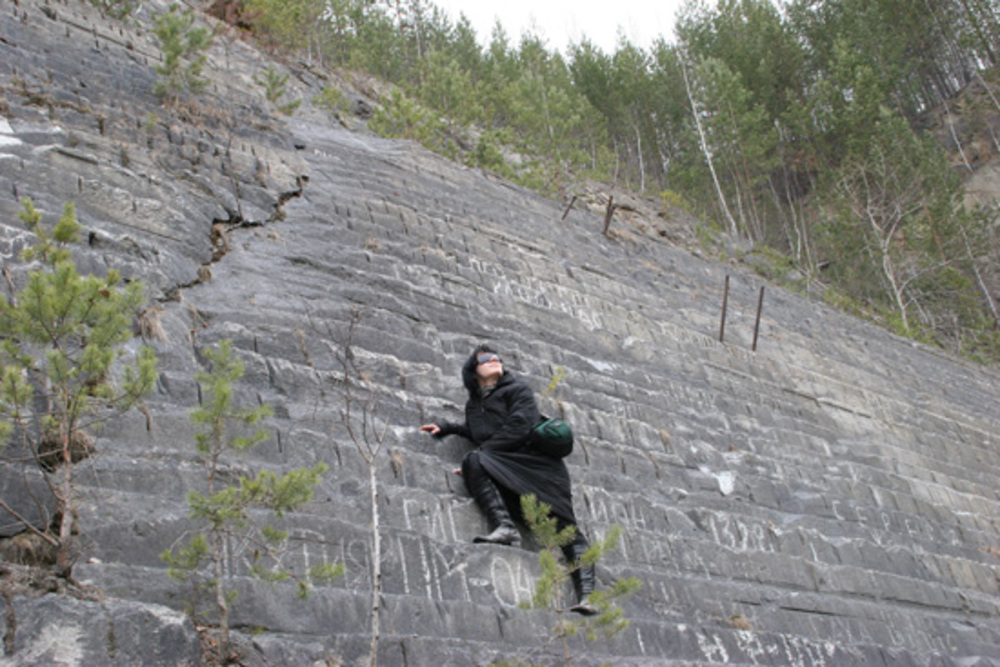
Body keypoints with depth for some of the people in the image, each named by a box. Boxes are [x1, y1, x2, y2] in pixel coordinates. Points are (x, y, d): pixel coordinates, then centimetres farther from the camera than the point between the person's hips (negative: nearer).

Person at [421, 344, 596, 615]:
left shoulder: (517, 389, 8)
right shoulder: (475, 404, 25)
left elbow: (517, 429, -6)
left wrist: (484, 451, -9)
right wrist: (447, 428, 30)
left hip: (537, 462, -4)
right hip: (505, 470, 4)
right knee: (473, 459, -27)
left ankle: (586, 594, -27)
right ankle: (504, 527, -39)